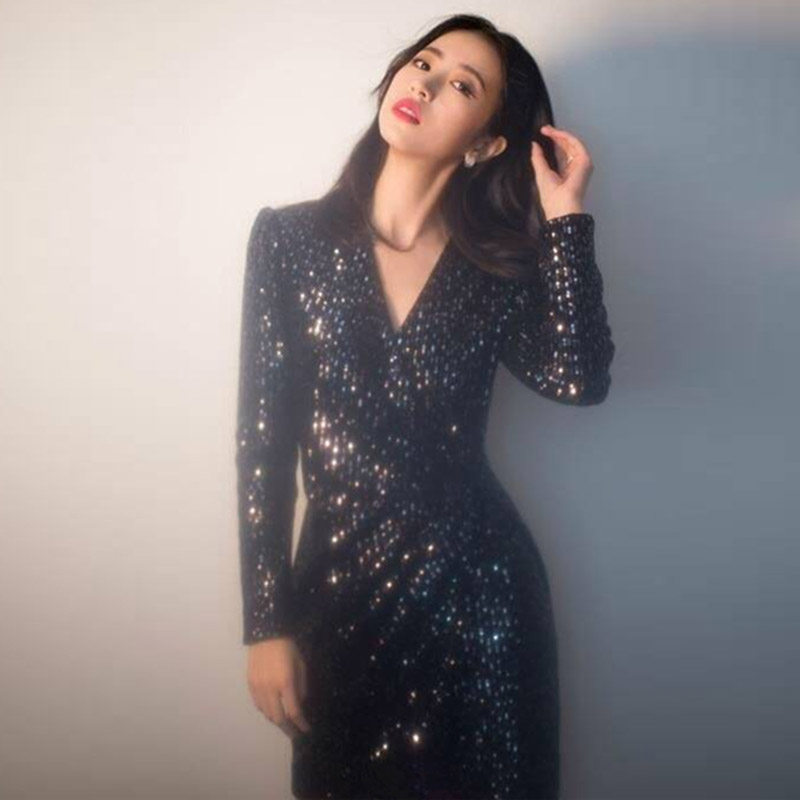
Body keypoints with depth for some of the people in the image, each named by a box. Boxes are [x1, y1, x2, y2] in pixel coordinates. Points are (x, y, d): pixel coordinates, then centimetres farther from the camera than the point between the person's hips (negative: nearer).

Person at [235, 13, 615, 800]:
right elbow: (262, 442, -5)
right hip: (339, 581, 0)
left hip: (477, 585, 1)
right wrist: (267, 623, -6)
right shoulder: (291, 237, -4)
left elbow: (578, 378, -17)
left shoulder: (499, 265, 1)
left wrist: (565, 216, -12)